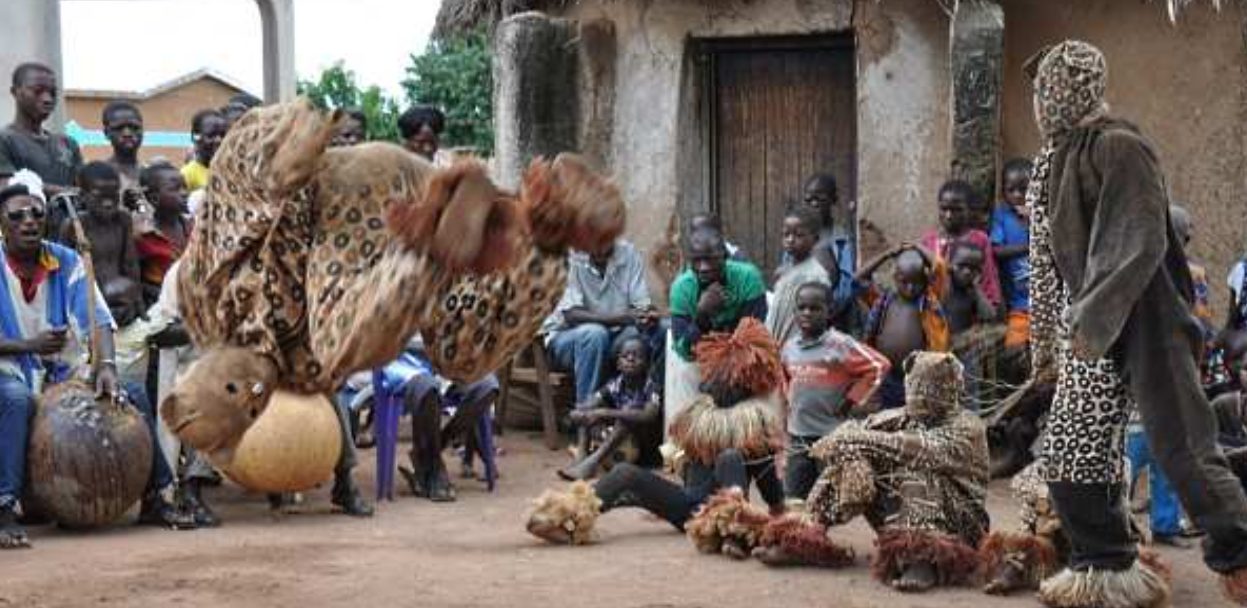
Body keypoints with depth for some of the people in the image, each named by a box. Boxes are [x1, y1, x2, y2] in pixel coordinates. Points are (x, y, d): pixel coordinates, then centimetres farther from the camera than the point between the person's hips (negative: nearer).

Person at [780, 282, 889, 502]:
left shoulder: (840, 345, -14)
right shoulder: (790, 347, 5)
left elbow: (879, 366, -13)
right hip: (797, 436, 6)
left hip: (832, 436, -6)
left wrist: (851, 400, -10)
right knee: (794, 500, 9)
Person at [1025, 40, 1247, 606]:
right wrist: (1046, 341, 21)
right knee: (1071, 454, 8)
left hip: (1140, 322, -9)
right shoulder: (1057, 156, 13)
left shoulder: (1117, 147, -13)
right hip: (1088, 329, 9)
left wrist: (1093, 317, -25)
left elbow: (1141, 242, -22)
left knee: (1180, 446, -8)